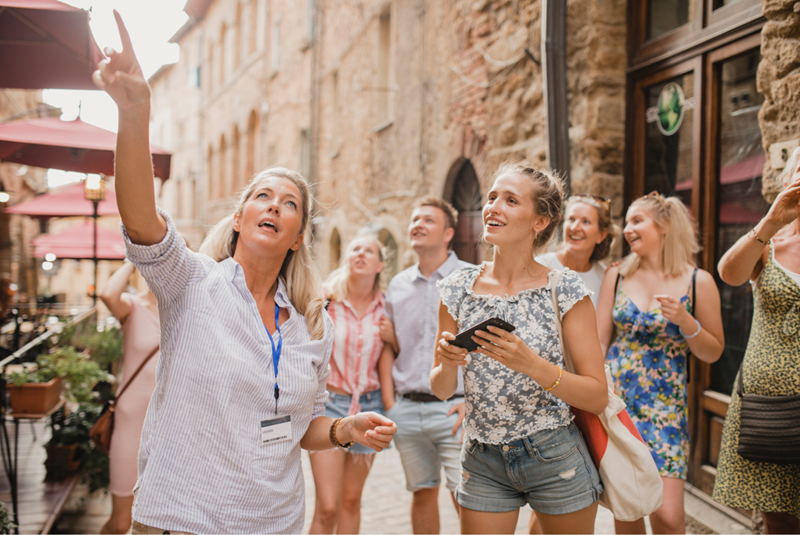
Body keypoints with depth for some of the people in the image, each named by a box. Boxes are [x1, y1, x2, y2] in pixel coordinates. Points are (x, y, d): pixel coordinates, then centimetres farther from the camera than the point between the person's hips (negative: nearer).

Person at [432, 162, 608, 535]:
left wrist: (531, 364, -26)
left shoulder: (565, 290, -10)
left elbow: (598, 397, -11)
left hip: (556, 461, -2)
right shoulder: (458, 288, -2)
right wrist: (447, 363, -18)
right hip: (482, 462, 2)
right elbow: (442, 390, 5)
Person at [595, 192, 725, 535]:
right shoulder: (617, 276, 6)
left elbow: (713, 353, 4)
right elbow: (598, 341, 7)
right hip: (615, 400, 2)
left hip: (664, 406, -2)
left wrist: (685, 321, -14)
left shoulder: (698, 281, 0)